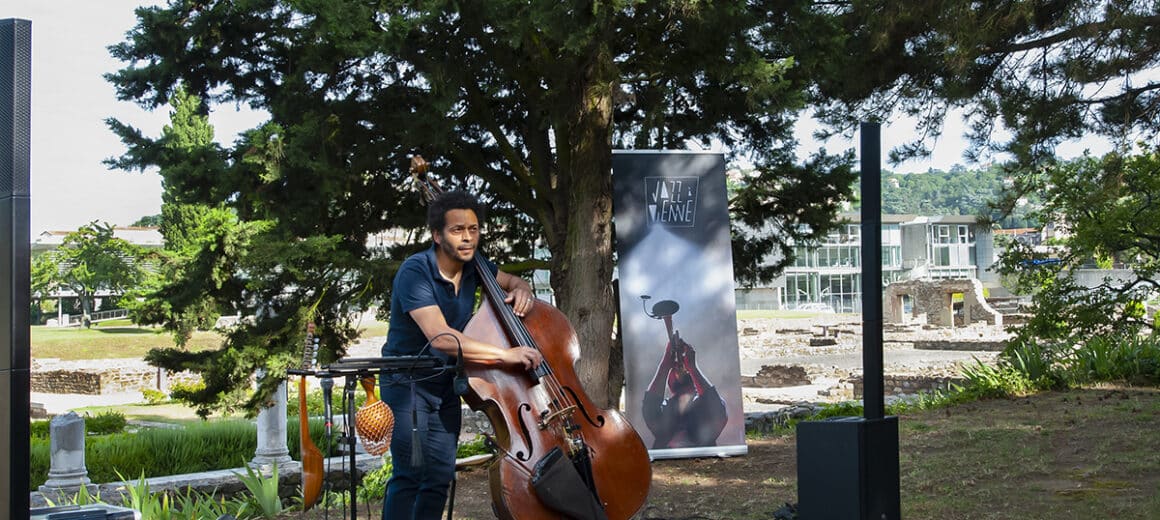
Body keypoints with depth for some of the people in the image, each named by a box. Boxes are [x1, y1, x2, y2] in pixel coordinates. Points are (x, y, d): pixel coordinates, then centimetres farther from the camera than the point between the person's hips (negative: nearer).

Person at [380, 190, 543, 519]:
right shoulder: (415, 272, -24)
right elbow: (441, 338, -36)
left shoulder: (472, 265, -3)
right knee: (409, 473, -16)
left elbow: (513, 281, 17)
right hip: (407, 383, -6)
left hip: (446, 385, 7)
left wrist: (521, 291, -8)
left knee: (440, 476, 6)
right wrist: (506, 354, -39)